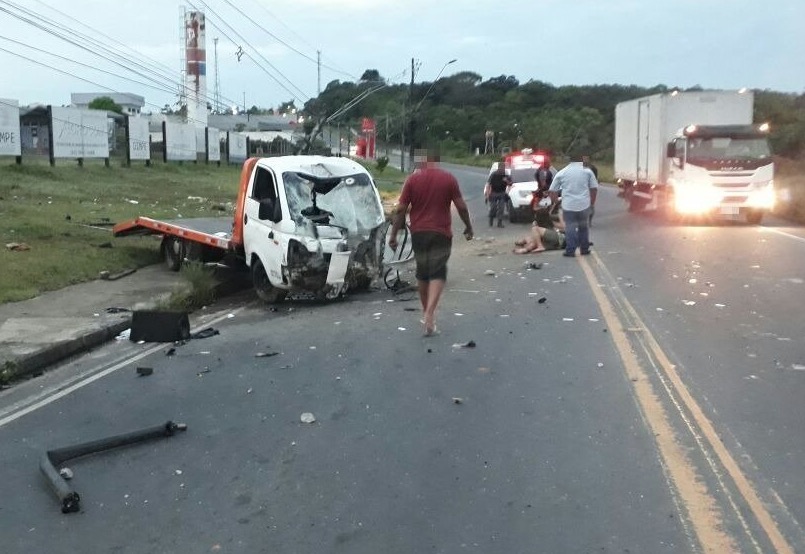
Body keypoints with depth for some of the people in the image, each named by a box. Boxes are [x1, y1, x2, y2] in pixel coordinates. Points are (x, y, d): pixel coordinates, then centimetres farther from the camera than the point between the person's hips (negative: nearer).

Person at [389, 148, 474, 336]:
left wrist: (393, 234, 1)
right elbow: (461, 207, -2)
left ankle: (426, 312, 28)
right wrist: (468, 227, 13)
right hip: (441, 233, -1)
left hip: (418, 233, 1)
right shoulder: (449, 179, -1)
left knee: (422, 273, 15)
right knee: (438, 273, -3)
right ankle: (430, 313, -22)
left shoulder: (413, 179, -1)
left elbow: (401, 209, -4)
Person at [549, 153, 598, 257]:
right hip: (584, 205, 1)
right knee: (584, 227, 15)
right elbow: (594, 188, 4)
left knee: (570, 227, 4)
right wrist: (592, 202, 15)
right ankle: (584, 249, 20)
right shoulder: (587, 171, 2)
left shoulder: (561, 173, 3)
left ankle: (570, 250, 2)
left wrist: (555, 202, 16)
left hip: (568, 205, -1)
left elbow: (552, 191, 4)